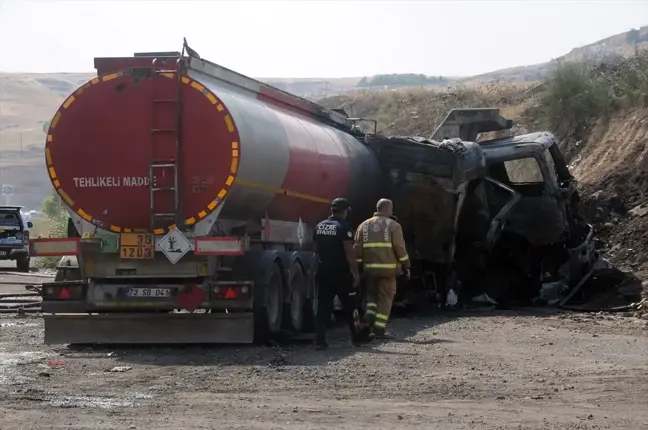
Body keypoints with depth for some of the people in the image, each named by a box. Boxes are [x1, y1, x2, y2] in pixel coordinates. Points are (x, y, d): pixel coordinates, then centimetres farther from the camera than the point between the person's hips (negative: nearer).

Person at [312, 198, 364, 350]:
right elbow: (349, 251, -16)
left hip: (323, 272, 5)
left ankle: (320, 340, -5)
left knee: (323, 306, 3)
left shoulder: (319, 226, 8)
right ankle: (357, 337, 16)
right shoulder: (343, 227, -12)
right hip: (341, 273, -5)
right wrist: (355, 272, -13)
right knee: (350, 307, 8)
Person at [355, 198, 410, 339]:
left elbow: (357, 248, 6)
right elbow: (400, 248, -7)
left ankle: (369, 318, -2)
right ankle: (379, 328, -1)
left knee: (371, 294, 21)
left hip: (369, 268, 4)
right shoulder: (393, 225, -2)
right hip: (387, 269, -3)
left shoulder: (364, 226, 11)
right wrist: (406, 265, 1)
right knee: (385, 298, 5)